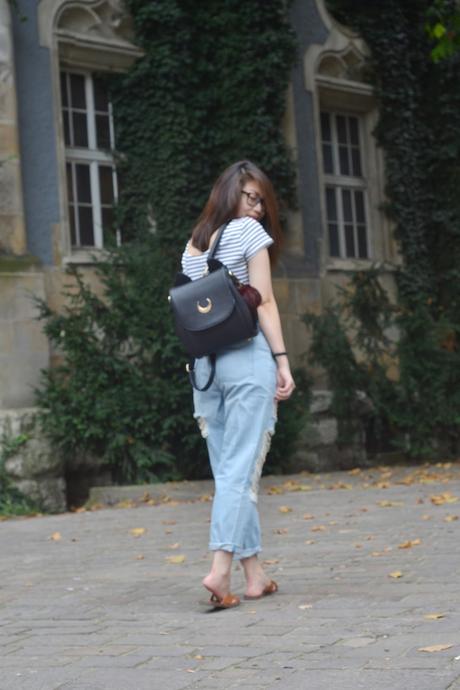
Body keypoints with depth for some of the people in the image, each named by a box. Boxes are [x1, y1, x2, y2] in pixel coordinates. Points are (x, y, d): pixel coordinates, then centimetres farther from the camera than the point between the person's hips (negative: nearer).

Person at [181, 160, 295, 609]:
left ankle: (254, 574, 12)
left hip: (204, 362, 6)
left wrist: (199, 368, 15)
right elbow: (264, 303, -6)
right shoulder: (248, 232, -1)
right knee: (241, 469, -8)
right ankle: (220, 568, -19)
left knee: (227, 471, 8)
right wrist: (282, 360, -6)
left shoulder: (192, 244, 17)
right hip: (247, 356, -6)